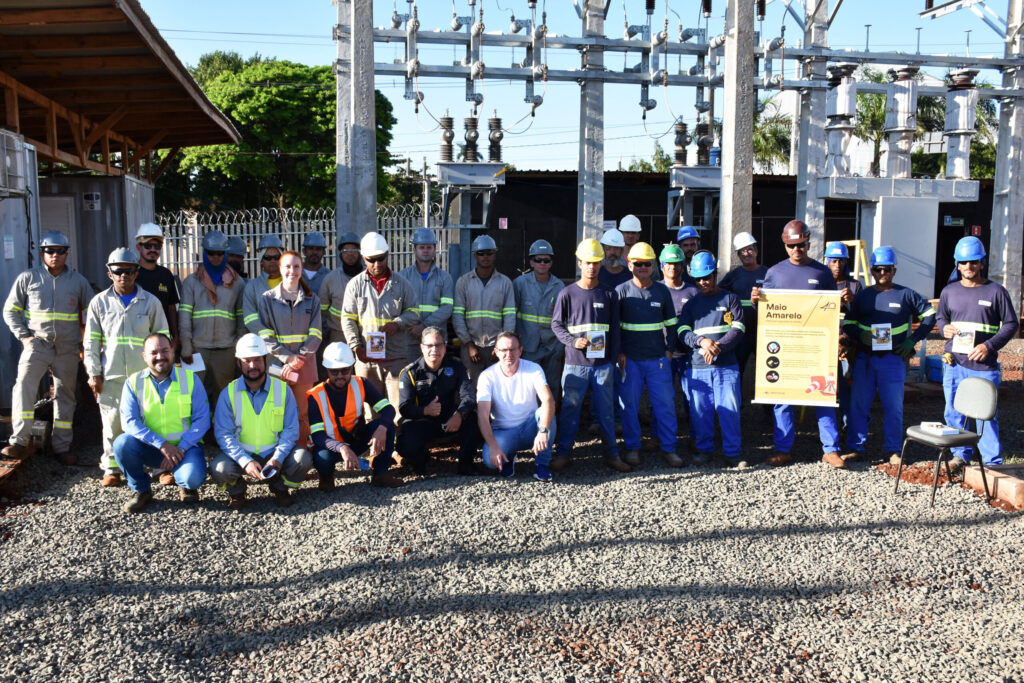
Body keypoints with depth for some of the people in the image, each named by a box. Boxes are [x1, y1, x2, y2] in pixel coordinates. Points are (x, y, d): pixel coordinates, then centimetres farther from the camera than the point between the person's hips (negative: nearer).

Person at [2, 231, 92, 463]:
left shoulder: (78, 280, 7)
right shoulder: (28, 278, 3)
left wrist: (85, 344, 7)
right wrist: (23, 336, -5)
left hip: (68, 349, 2)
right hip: (37, 344, -2)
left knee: (65, 395, 7)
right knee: (24, 386, -21)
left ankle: (61, 446, 15)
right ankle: (19, 442, -21)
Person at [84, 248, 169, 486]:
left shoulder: (150, 302, 5)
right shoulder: (99, 302, 8)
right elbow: (91, 342, 10)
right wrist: (93, 373, 4)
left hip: (144, 375, -1)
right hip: (111, 375, 1)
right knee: (113, 422, 3)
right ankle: (112, 467, 16)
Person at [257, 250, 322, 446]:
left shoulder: (311, 300, 8)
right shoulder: (267, 299, 4)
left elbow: (315, 335, 2)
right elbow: (265, 336, -1)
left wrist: (298, 360, -10)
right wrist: (288, 357, -12)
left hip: (304, 363, 1)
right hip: (277, 364, -1)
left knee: (303, 413, 4)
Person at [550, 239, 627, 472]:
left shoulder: (609, 294, 6)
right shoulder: (567, 294, 1)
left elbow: (614, 329, 10)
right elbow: (556, 324, 5)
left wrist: (613, 359, 5)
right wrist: (573, 341, -11)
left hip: (603, 363, 1)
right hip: (575, 363, -1)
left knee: (606, 409, 6)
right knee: (570, 409, 3)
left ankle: (612, 454, 16)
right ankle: (563, 453, 15)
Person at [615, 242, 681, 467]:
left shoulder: (662, 291, 7)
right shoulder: (621, 291, 1)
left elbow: (671, 324, 14)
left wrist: (669, 350, 4)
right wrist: (619, 353, -3)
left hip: (658, 359, 1)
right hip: (629, 359, -1)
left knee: (665, 404, 2)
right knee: (629, 405, 4)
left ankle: (668, 448, 13)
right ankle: (632, 448, 17)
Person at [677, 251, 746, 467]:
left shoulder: (730, 299, 8)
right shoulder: (691, 304, 16)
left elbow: (737, 329, -2)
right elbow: (683, 332, 4)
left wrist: (718, 347, -16)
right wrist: (702, 341, -16)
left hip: (726, 366, -2)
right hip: (697, 368, 2)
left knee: (729, 409, -4)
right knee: (700, 411, 4)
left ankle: (732, 453, 6)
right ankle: (704, 449, 19)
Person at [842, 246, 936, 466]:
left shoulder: (906, 295, 4)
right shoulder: (862, 295, 10)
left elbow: (930, 315, 9)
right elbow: (848, 324, 13)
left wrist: (913, 340, 0)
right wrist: (859, 335, -9)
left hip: (894, 359, -2)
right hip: (865, 358, 2)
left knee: (893, 407, 2)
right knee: (858, 405, 1)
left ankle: (894, 450, 13)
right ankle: (855, 448, 10)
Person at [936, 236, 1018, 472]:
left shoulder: (996, 291, 0)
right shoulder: (949, 291, 10)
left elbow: (1011, 325, 2)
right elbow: (941, 317, 22)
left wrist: (990, 346, -12)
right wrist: (944, 328, -3)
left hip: (984, 366, -4)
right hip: (954, 363, 4)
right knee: (953, 412, 9)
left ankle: (992, 461, 10)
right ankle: (961, 454, 24)